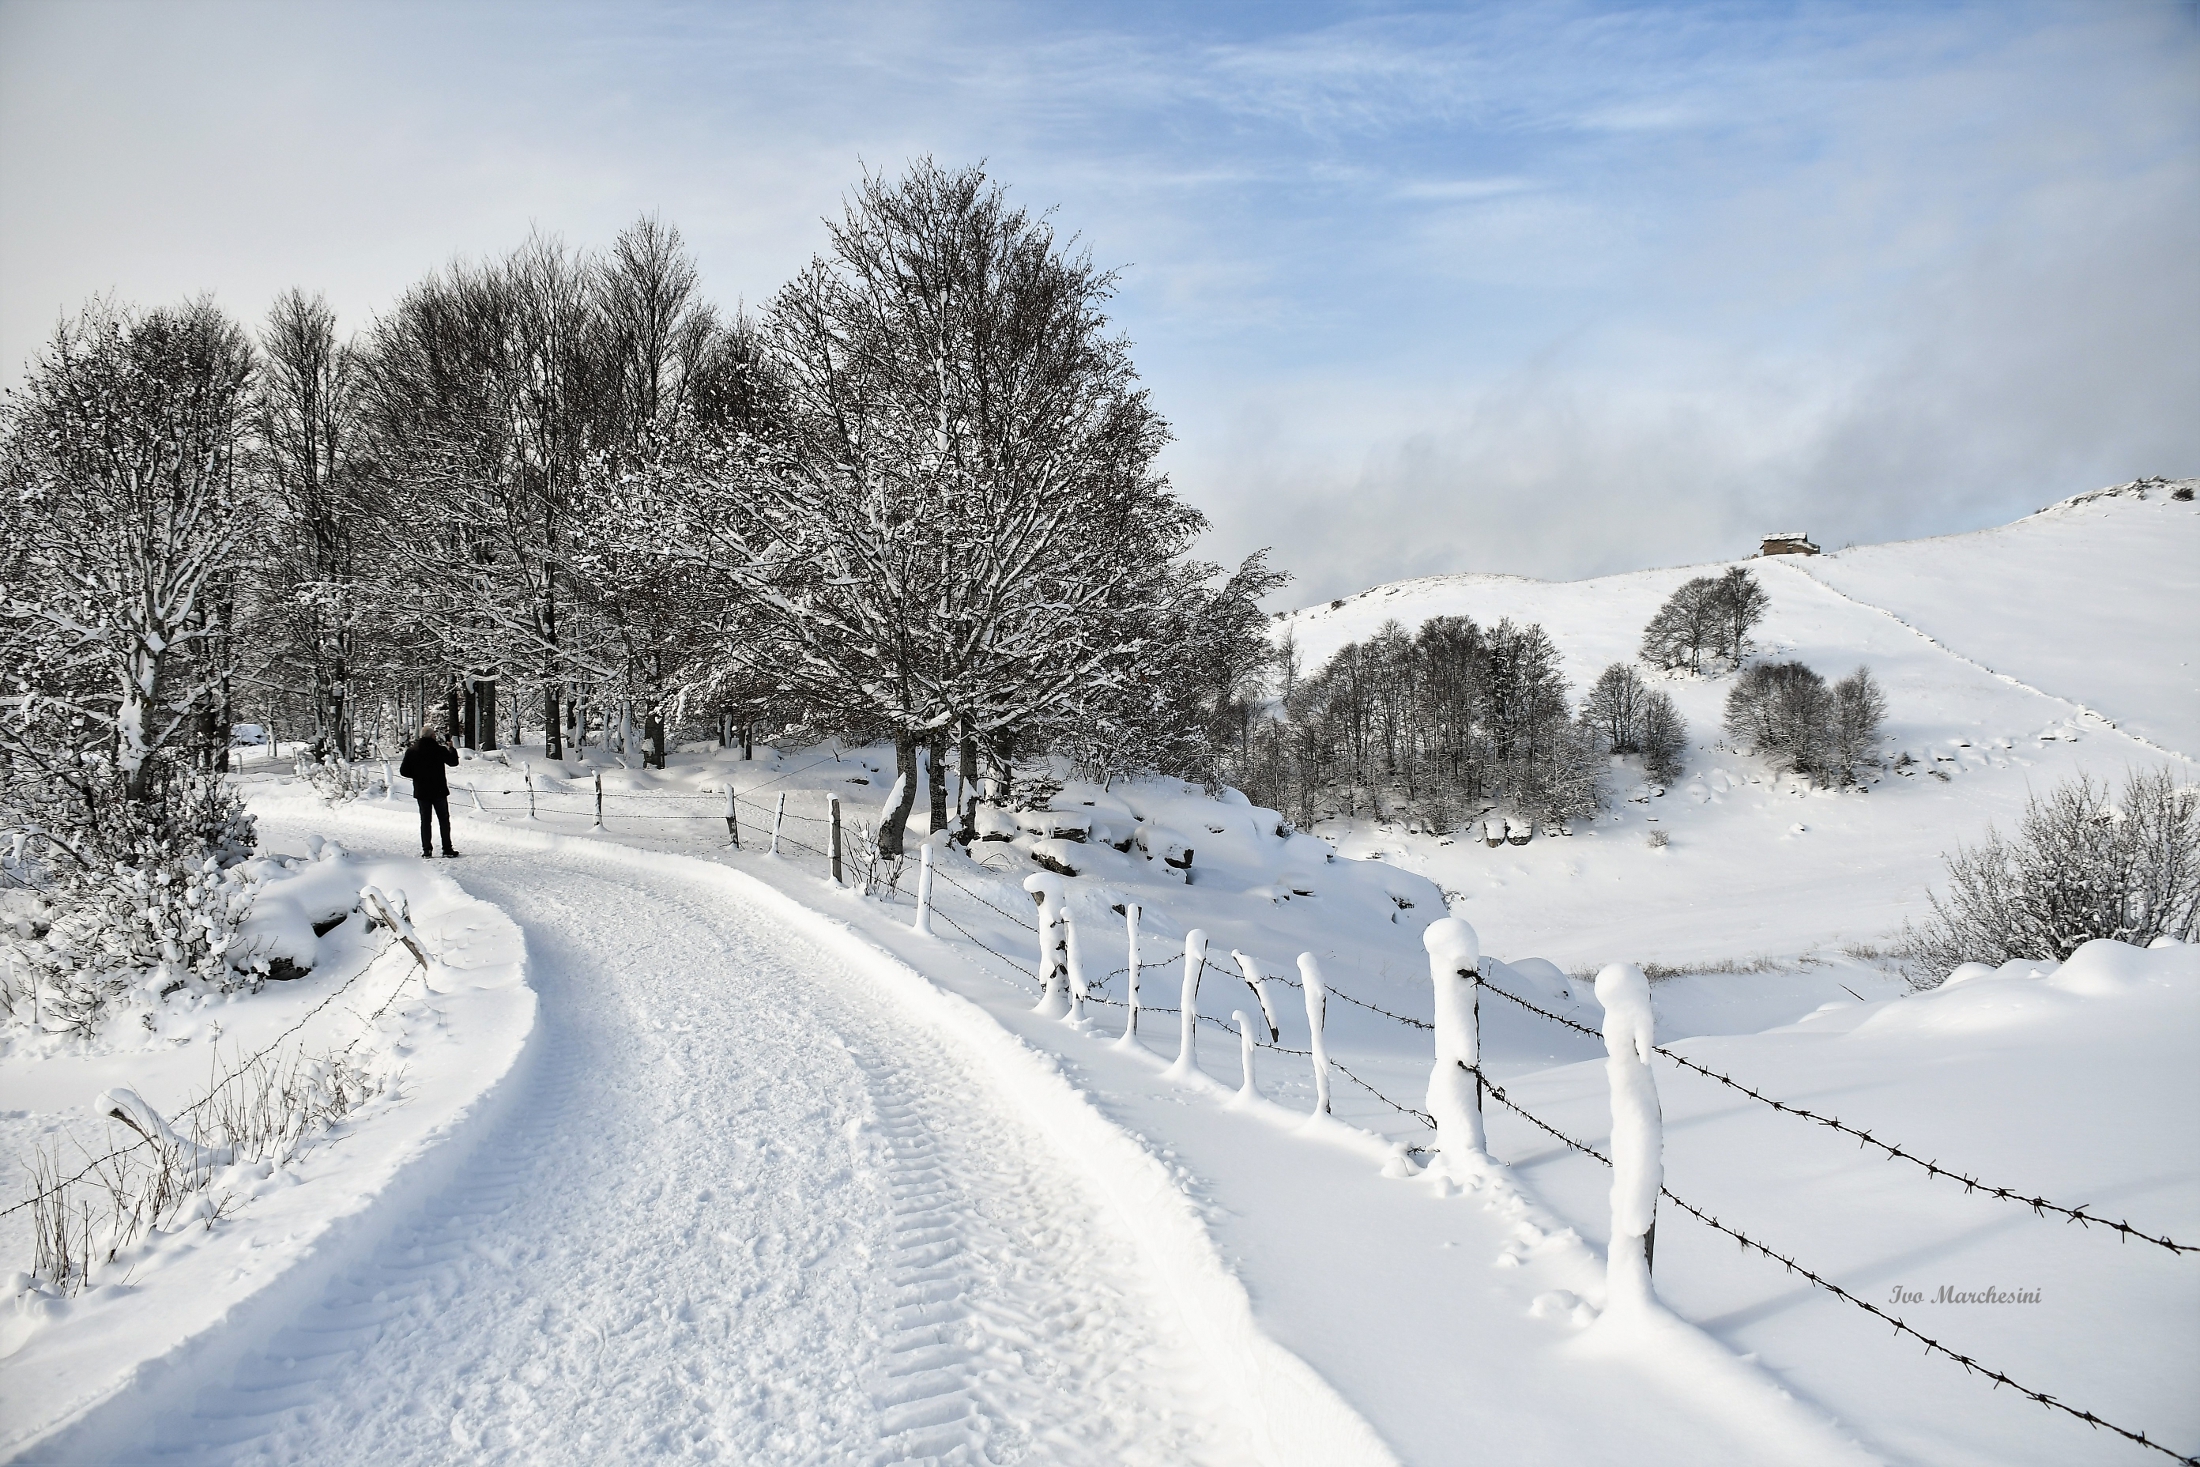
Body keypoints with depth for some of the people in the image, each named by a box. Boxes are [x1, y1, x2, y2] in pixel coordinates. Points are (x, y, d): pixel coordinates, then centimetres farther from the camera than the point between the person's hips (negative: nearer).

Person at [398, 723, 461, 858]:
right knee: (444, 819, 7)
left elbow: (404, 771, -2)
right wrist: (451, 748, 17)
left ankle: (426, 849, 5)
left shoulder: (411, 751, -3)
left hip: (421, 791, 2)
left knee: (425, 820, 10)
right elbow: (453, 761, 0)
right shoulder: (439, 750, -13)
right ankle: (447, 848, 5)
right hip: (438, 791, -2)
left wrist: (417, 776, 14)